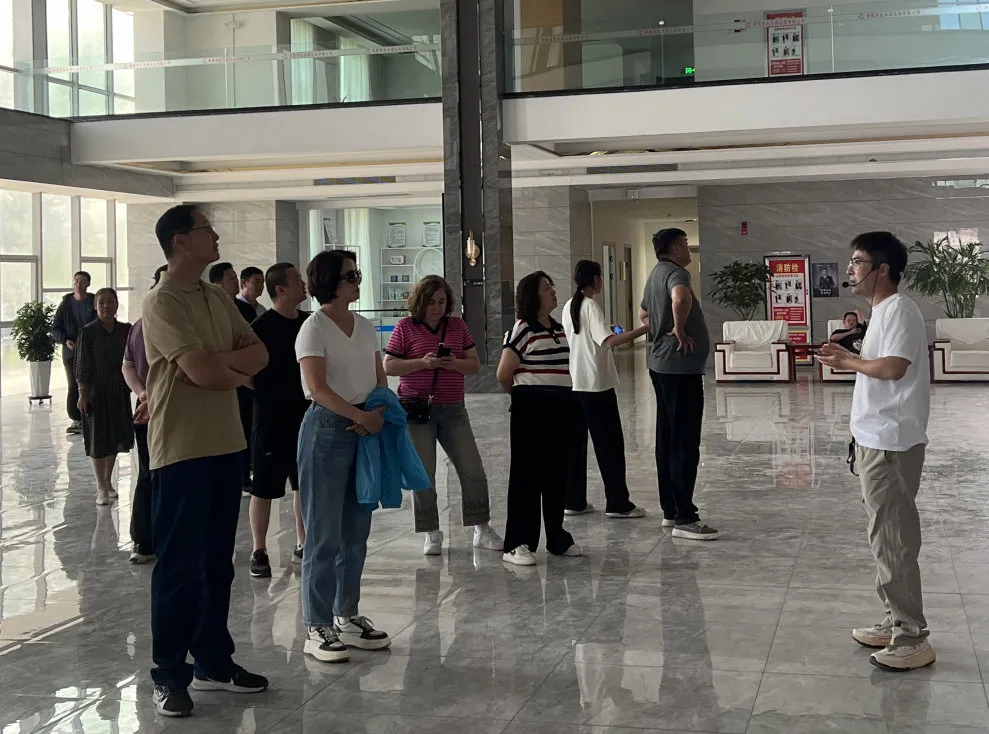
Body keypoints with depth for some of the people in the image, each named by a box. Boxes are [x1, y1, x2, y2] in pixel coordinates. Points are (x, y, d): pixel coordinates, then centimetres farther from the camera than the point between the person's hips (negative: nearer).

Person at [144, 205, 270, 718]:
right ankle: (169, 676, 10)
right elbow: (202, 372, -22)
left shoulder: (219, 299, 13)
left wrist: (221, 363, -13)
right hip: (181, 450, -7)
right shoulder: (162, 303, -12)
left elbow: (259, 354, 6)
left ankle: (213, 662, 25)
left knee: (217, 562, 14)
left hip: (226, 444, 8)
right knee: (179, 566, 0)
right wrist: (240, 371, -2)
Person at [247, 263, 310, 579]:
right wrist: (267, 395, -16)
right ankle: (259, 552, 11)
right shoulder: (262, 326, -10)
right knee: (264, 488, 2)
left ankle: (303, 546, 24)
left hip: (307, 416, 6)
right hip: (272, 419, -6)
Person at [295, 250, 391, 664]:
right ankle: (317, 628, 3)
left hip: (364, 429, 7)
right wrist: (362, 416, -19)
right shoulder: (314, 328, -8)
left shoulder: (364, 327, 12)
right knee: (324, 534, -3)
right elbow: (318, 388, -17)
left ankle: (347, 616, 23)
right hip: (327, 429, -7)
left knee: (356, 531, 12)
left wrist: (379, 413, -6)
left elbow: (380, 379, 13)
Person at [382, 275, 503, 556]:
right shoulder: (406, 327, -2)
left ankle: (482, 529, 13)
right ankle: (431, 534, 12)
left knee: (473, 470, 2)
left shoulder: (458, 326, 8)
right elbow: (388, 366, -4)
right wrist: (422, 363, -17)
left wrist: (455, 363, -13)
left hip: (453, 409, 3)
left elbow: (475, 364, 8)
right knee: (423, 473, 0)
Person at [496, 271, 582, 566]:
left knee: (557, 475, 12)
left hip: (561, 409, 7)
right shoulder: (522, 329, -10)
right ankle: (517, 544, 1)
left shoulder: (559, 329, 13)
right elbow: (503, 374, -10)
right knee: (527, 475, -4)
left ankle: (557, 538, 23)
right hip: (532, 410, -7)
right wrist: (522, 396, 6)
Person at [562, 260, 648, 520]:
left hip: (574, 384, 8)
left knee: (576, 442, 10)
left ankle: (574, 501, 13)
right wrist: (645, 329, -30)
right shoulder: (591, 306, -13)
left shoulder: (569, 307, 10)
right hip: (597, 385, -8)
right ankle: (618, 503, 2)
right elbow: (609, 341, -27)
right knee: (610, 444, -1)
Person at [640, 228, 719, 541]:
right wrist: (680, 330, -23)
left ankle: (670, 510, 20)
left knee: (667, 440, 13)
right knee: (685, 443, -9)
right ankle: (684, 518, -8)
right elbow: (681, 298, -38)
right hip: (680, 366, -11)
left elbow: (644, 314, 35)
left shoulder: (655, 275, 17)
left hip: (661, 364, 11)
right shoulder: (675, 272, -14)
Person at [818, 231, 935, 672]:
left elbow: (894, 367, -28)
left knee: (893, 540, -7)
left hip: (890, 444, -11)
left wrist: (848, 362, -15)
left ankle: (913, 639, -1)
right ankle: (896, 623, 25)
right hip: (878, 440, 11)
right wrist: (850, 359, 6)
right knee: (886, 538, 16)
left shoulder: (898, 310, -16)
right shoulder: (883, 311, 15)